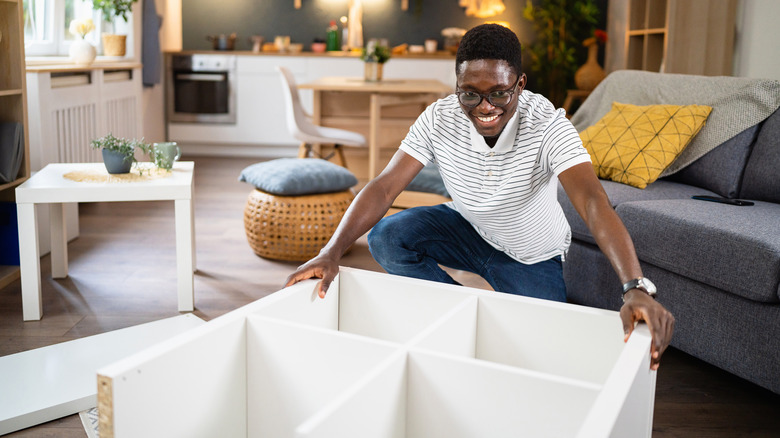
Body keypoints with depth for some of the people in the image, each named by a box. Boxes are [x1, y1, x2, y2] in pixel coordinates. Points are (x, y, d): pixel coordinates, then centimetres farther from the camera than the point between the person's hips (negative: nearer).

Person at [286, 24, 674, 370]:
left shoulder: (548, 125, -31)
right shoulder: (438, 119, -22)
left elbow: (592, 200, -44)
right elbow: (384, 187, -27)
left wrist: (635, 287, -59)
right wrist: (332, 252, -42)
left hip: (531, 256, -2)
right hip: (468, 229, 3)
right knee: (386, 238, -22)